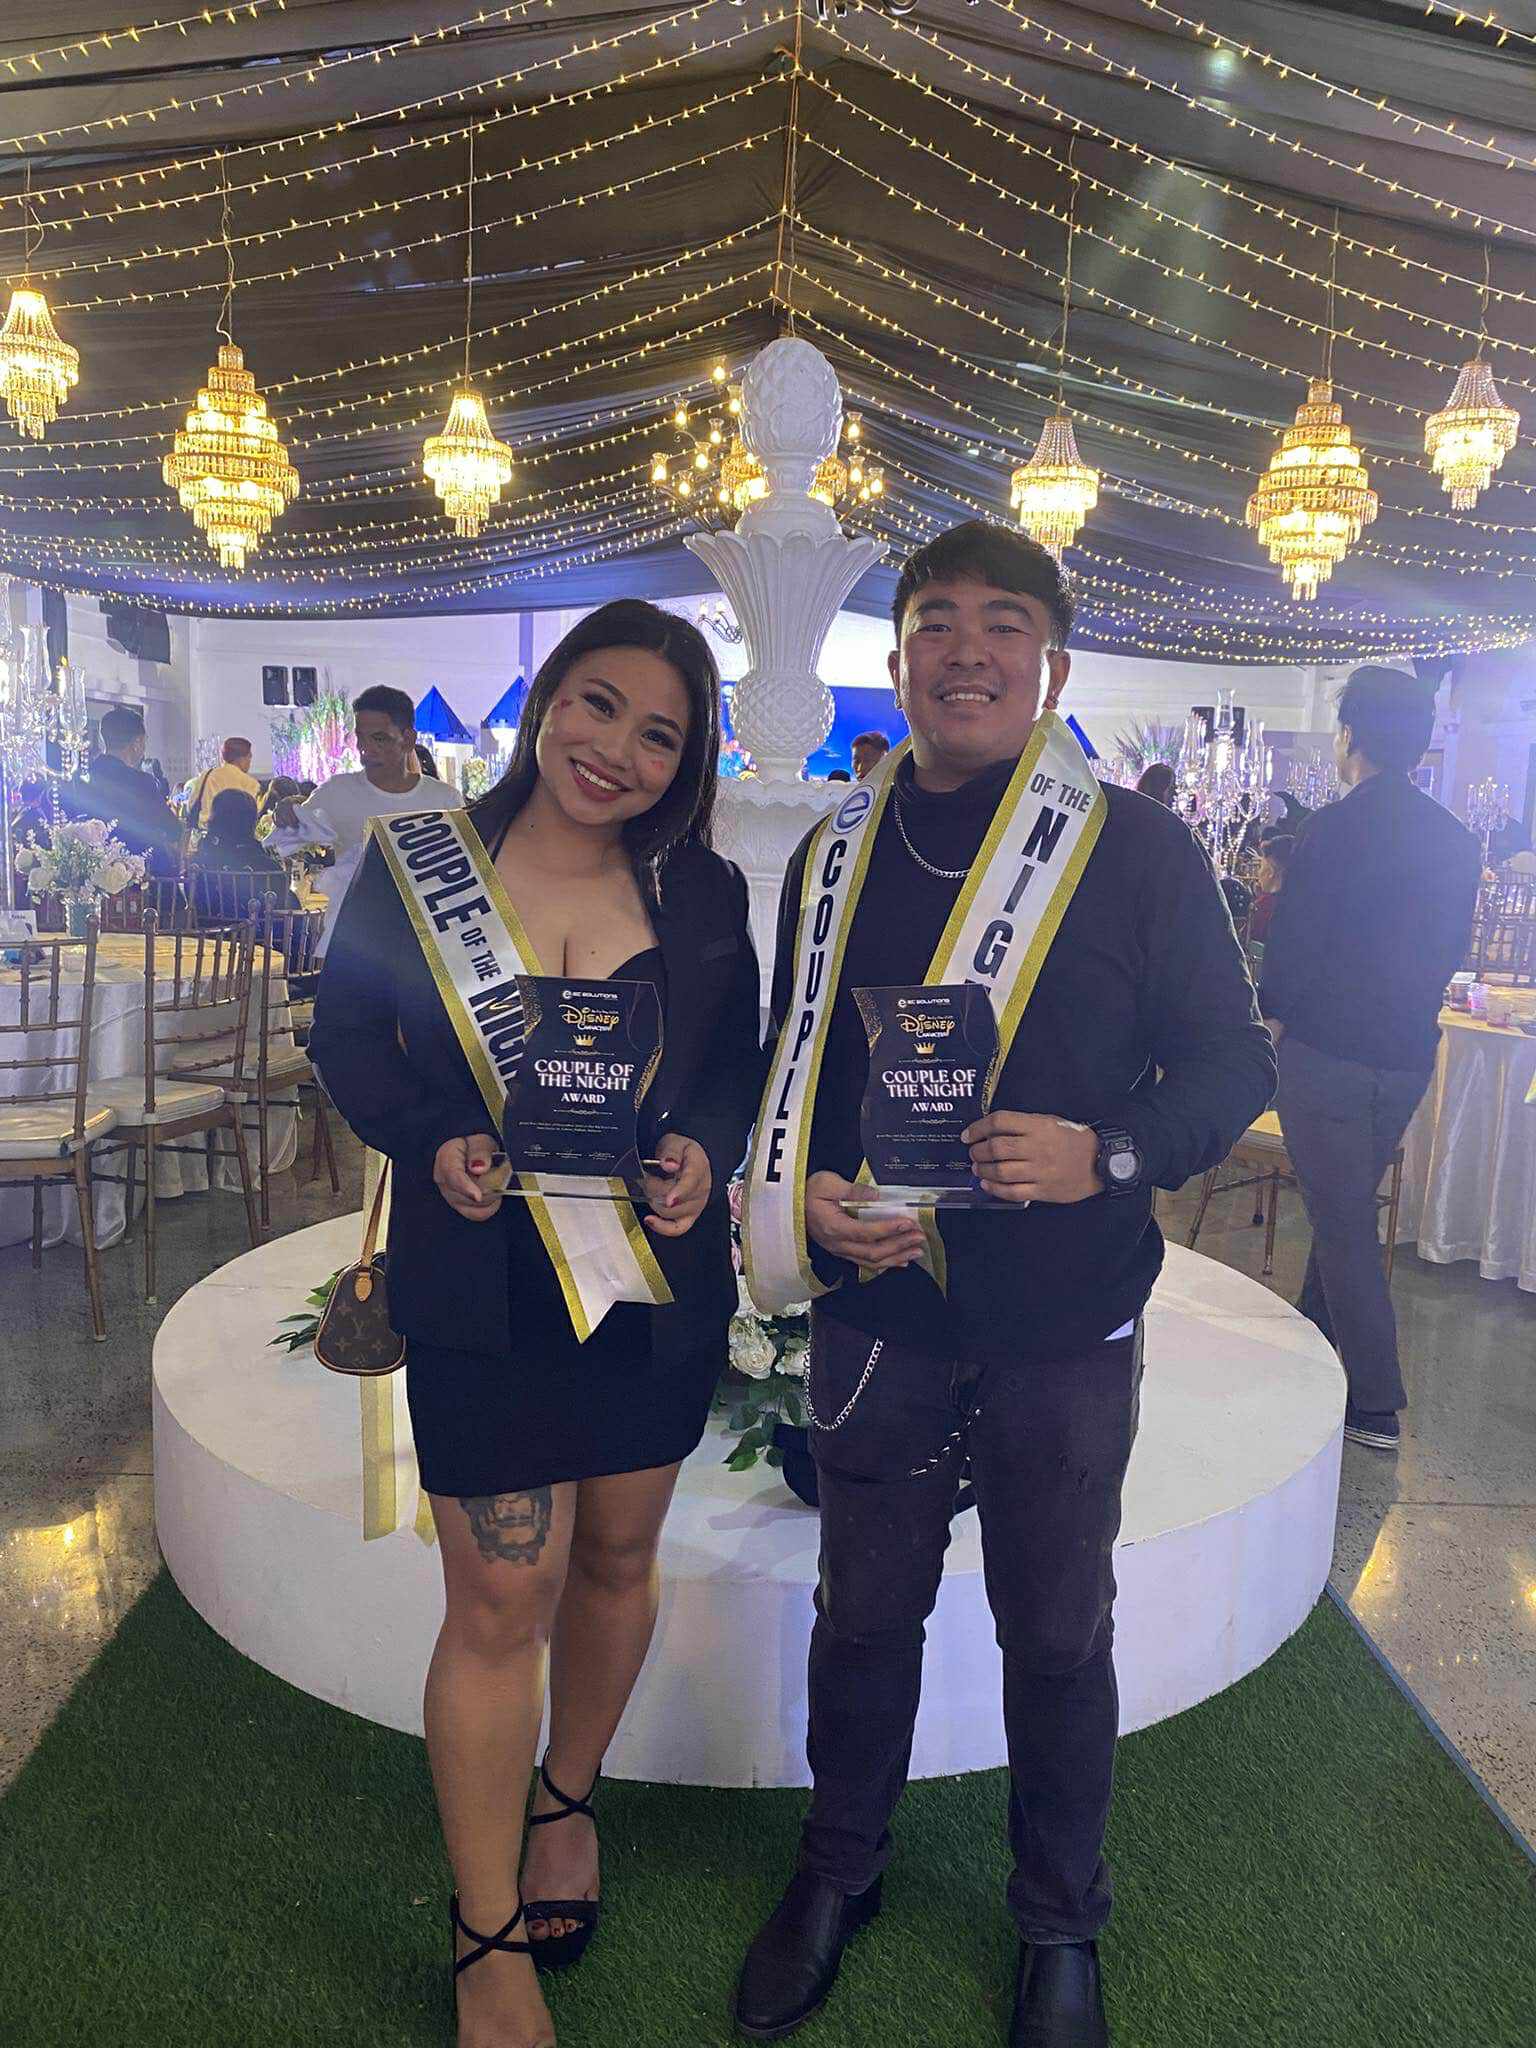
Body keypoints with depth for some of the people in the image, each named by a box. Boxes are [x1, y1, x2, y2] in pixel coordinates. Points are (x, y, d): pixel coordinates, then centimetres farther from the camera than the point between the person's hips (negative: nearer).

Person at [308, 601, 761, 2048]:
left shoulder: (702, 894, 1)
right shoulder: (418, 862, -4)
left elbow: (741, 1061, 7)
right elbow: (347, 1035, 1)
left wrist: (705, 1149, -14)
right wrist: (433, 1143, -16)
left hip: (660, 1277, 3)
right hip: (481, 1284, -2)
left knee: (615, 1558, 17)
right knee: (500, 1599, 1)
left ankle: (568, 1801, 46)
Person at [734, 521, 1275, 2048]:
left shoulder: (1136, 850, -7)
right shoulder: (836, 858, 3)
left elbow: (1230, 1061, -5)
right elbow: (792, 1066, 10)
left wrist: (1111, 1153, -23)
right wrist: (803, 1201, -8)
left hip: (1063, 1327, -2)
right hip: (878, 1312, 3)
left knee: (1057, 1638, 15)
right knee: (863, 1610, 18)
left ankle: (1060, 1925, 41)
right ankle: (840, 1871, 45)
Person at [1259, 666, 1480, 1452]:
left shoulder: (1332, 829, -17)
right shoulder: (1457, 839, 4)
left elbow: (1292, 947, -16)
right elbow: (1450, 951, 12)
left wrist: (1273, 1012, 1)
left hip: (1326, 1053, -7)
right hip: (1409, 1056, 7)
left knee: (1343, 1223, 2)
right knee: (1348, 1207, 23)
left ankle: (1375, 1403, 7)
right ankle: (1314, 1340, 40)